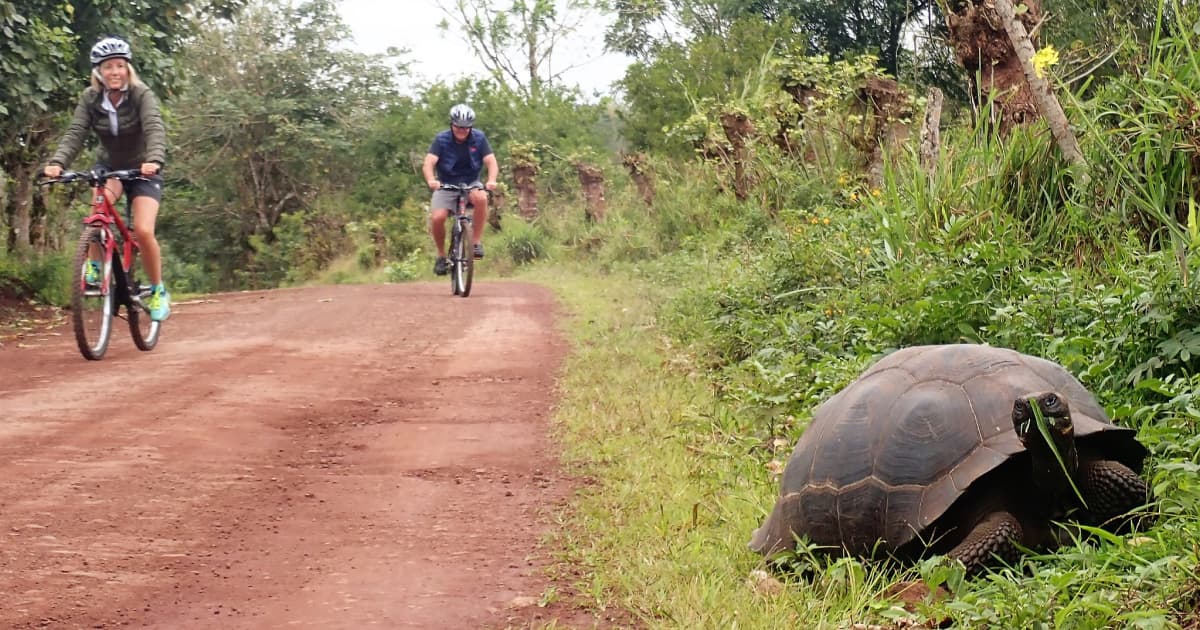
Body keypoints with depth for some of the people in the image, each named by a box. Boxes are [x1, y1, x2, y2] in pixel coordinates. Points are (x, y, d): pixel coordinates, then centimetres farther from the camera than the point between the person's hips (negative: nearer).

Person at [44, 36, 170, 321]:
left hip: (142, 170, -2)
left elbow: (155, 129, -36)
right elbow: (75, 133, -22)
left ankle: (158, 291, 2)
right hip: (108, 165, 2)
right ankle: (96, 262, -12)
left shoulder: (141, 95, -21)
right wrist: (57, 162, -42)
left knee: (143, 231, -20)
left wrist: (154, 160, -57)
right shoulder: (90, 98, -12)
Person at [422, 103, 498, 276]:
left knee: (481, 198, -34)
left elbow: (491, 161, -17)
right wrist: (431, 180, -46)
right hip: (446, 185, 0)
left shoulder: (479, 138, -10)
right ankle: (441, 255, 3)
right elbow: (428, 163, -25)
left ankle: (476, 242, -19)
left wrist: (491, 180, -39)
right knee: (437, 218, -23)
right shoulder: (441, 139, -14)